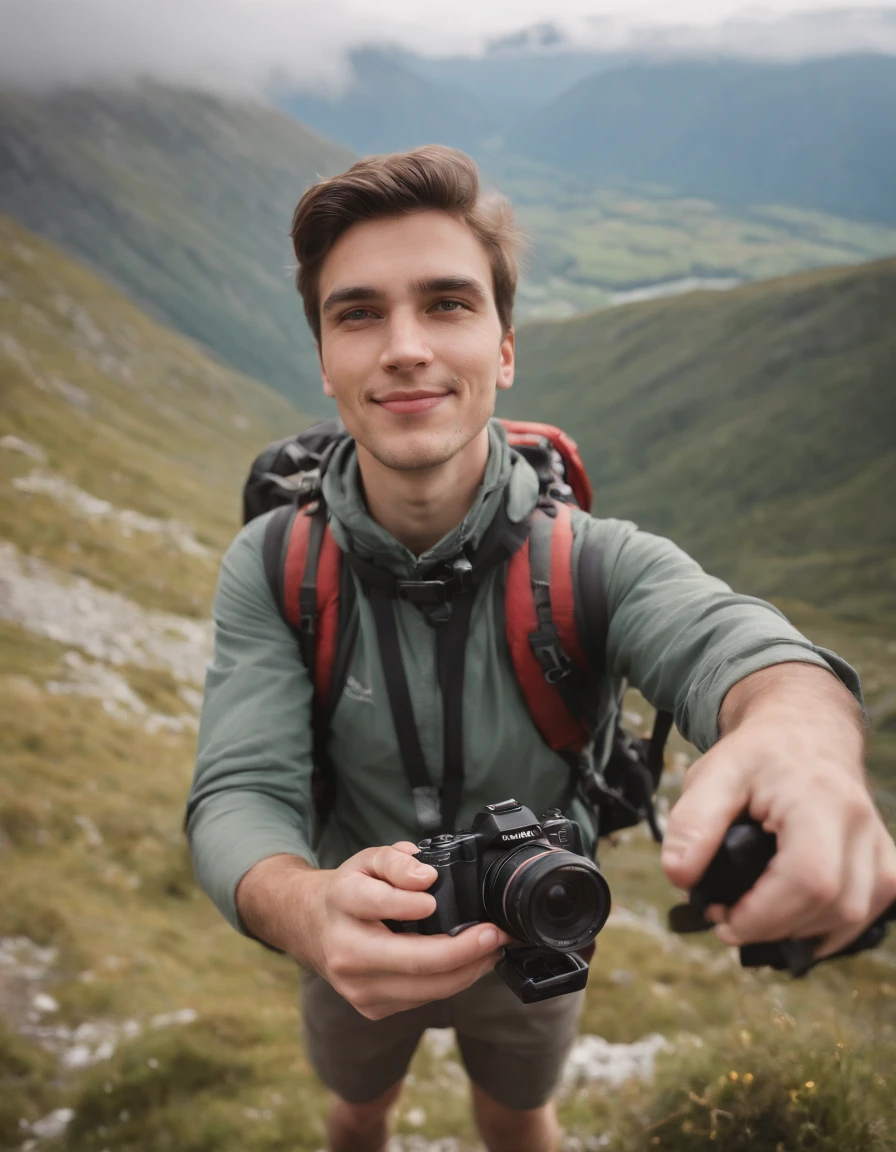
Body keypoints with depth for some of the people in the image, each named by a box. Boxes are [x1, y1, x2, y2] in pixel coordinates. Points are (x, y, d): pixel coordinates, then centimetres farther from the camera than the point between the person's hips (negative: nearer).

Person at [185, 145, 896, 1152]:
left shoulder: (594, 558, -27)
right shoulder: (271, 570, -23)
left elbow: (719, 636, -46)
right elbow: (240, 794, -30)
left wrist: (800, 730, -71)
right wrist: (309, 910, -53)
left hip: (535, 951, 0)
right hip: (359, 954, 1)